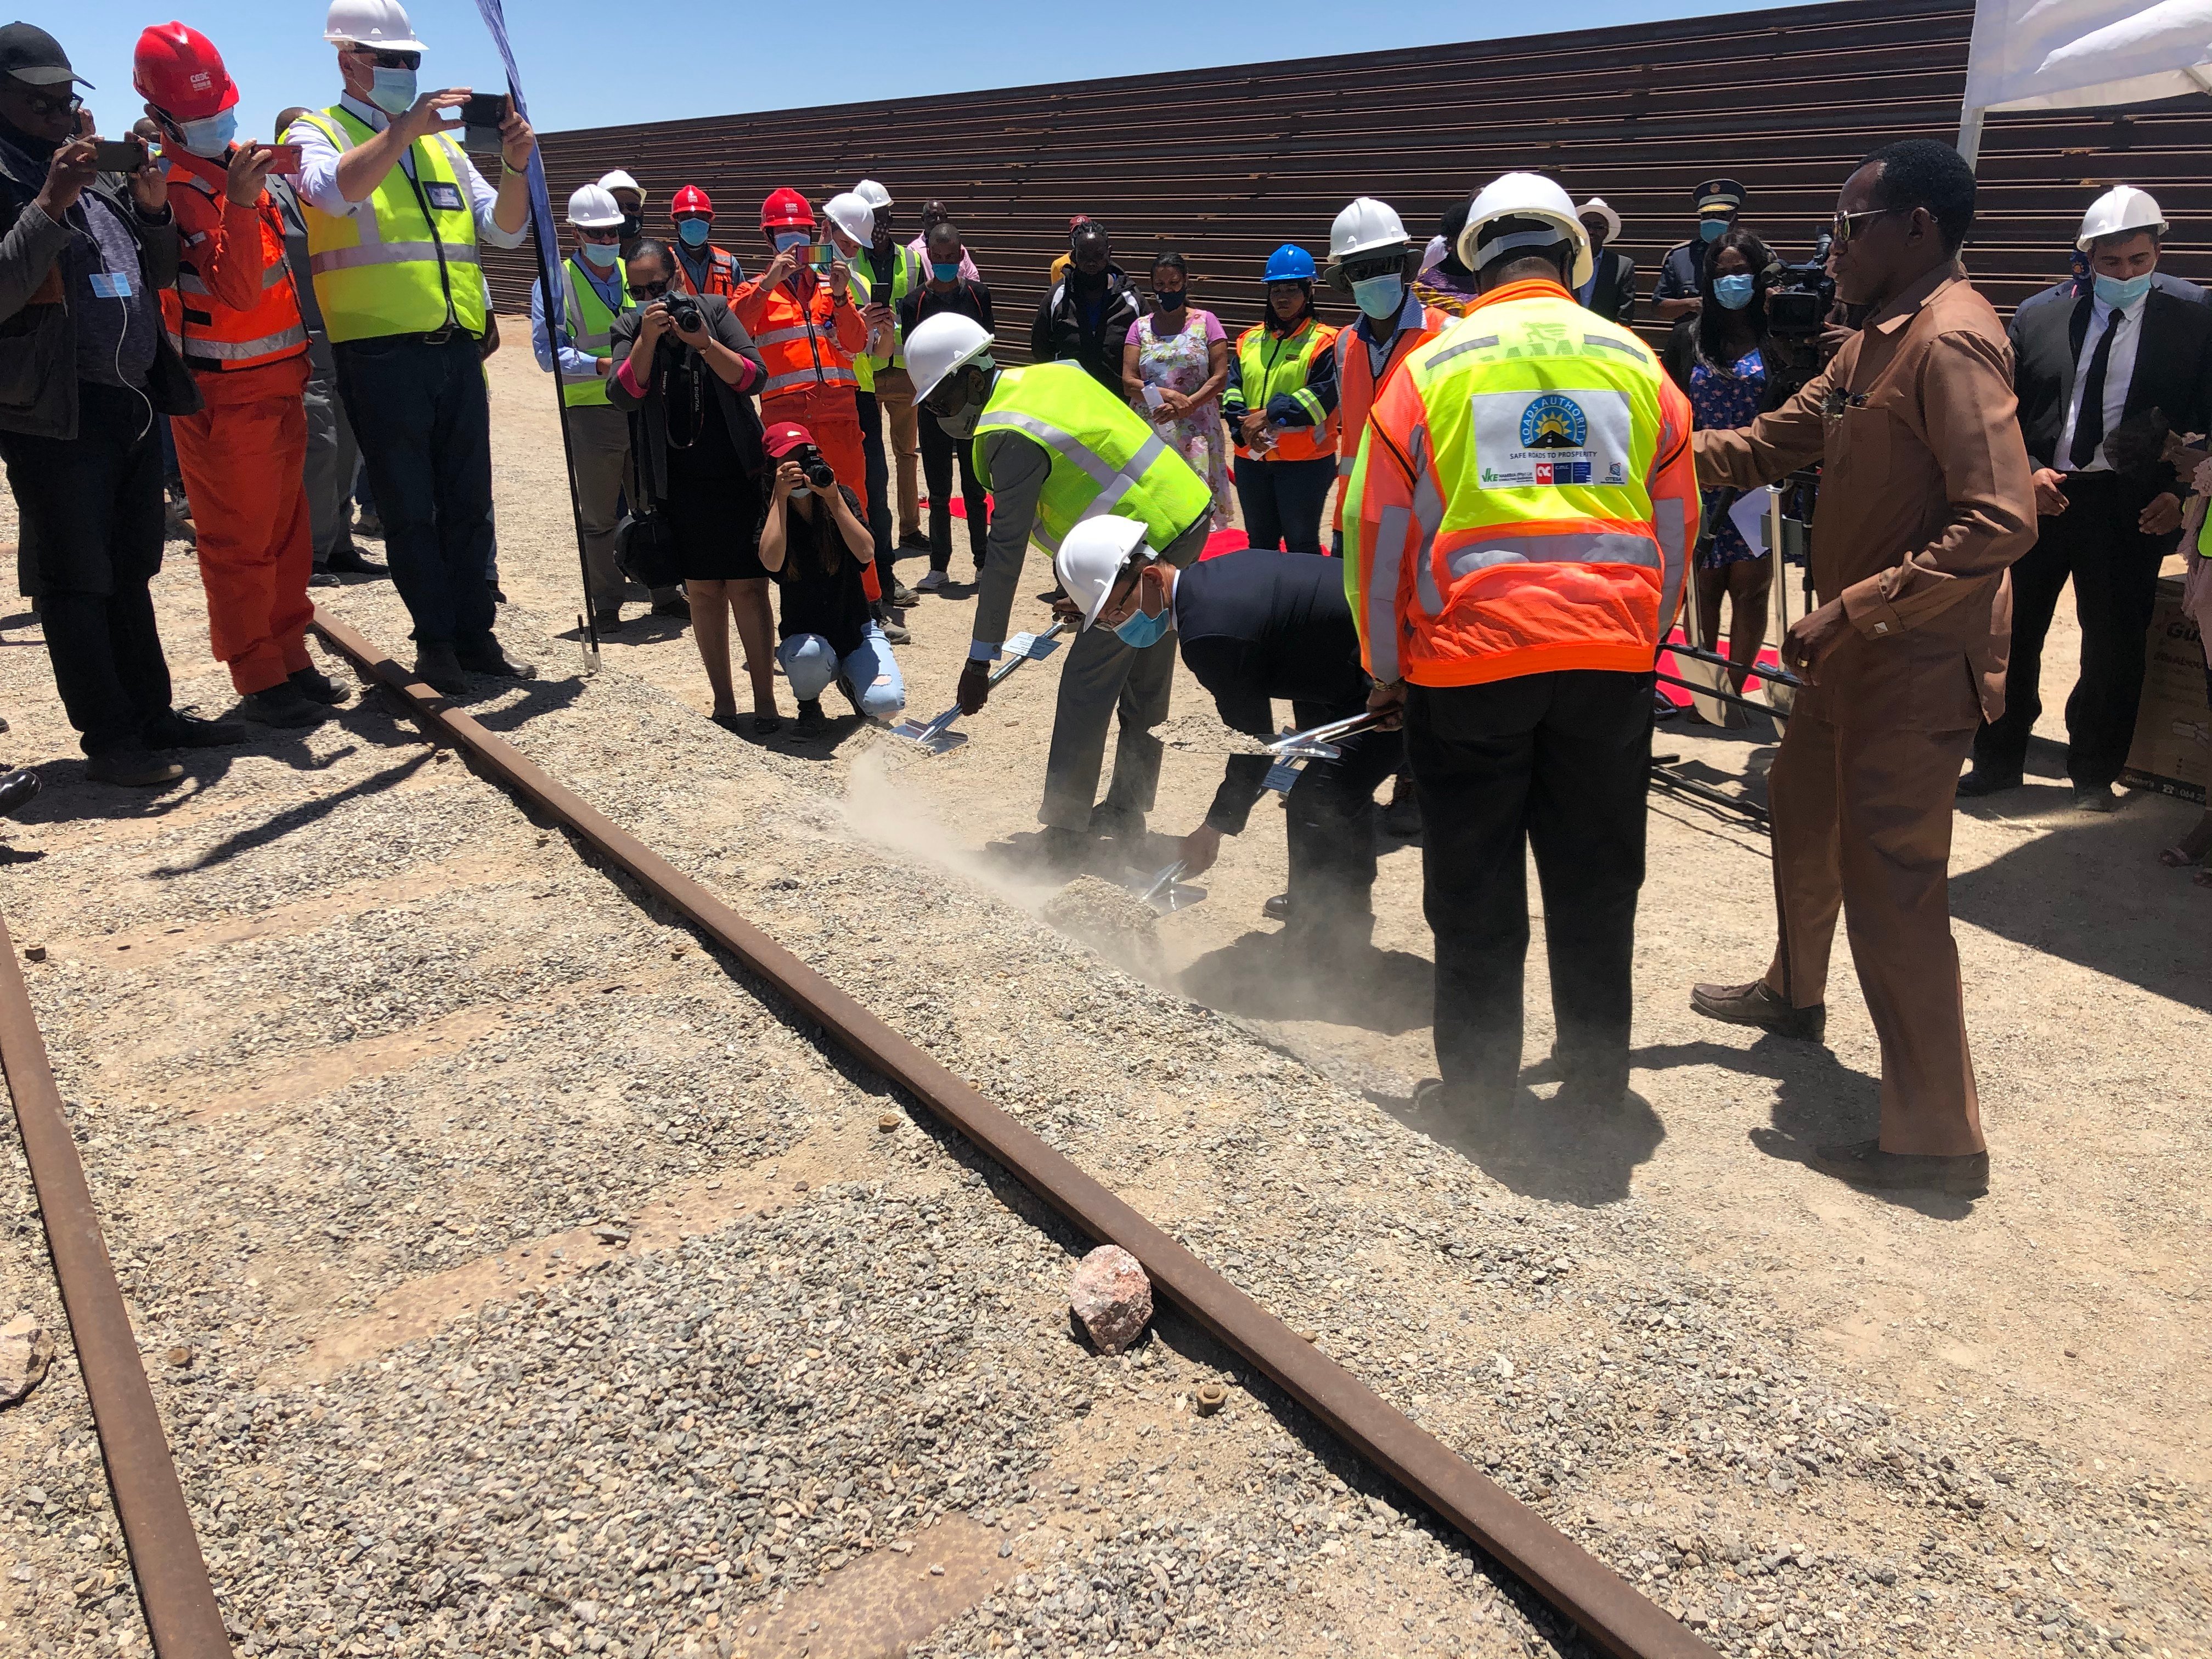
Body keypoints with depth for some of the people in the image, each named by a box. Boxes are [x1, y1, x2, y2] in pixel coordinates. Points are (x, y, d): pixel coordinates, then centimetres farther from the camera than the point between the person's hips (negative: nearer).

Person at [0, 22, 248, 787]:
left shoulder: (101, 178, 15)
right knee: (76, 582, 0)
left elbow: (160, 275, 21)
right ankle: (109, 739, 5)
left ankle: (152, 715, 23)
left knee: (129, 574, 14)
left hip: (134, 405, 7)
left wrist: (153, 209, 3)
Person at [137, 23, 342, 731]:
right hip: (224, 394, -8)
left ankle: (291, 658, 23)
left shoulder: (235, 163, 12)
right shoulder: (171, 187, -13)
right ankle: (259, 679, 3)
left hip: (278, 381, 8)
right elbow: (237, 291, -23)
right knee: (240, 541, -3)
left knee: (287, 532, 13)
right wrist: (239, 204, -32)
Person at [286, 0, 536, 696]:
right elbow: (335, 189, -20)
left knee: (469, 504, 8)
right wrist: (402, 129, -28)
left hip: (458, 349, 5)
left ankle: (474, 636, 16)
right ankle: (435, 640, 11)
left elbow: (503, 228, 12)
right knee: (410, 510, 1)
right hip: (380, 352, -5)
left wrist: (515, 166, -6)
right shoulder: (316, 134, 3)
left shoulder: (440, 143, 19)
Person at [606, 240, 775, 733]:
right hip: (677, 484, 2)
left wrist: (704, 342, -23)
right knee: (702, 591, 4)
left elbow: (754, 378, -9)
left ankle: (765, 698, 3)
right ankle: (723, 700, 13)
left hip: (736, 475, -1)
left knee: (747, 588, -4)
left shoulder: (714, 310, 0)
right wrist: (648, 338, -23)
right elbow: (623, 396, -12)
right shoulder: (629, 327, 3)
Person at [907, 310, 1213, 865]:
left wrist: (981, 657, -15)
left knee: (1085, 688, -4)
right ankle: (1127, 813, 29)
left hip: (1146, 546, -10)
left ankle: (1065, 833, 2)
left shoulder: (1011, 437, -18)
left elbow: (1005, 554, -19)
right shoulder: (1057, 372, 9)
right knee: (1145, 684, 17)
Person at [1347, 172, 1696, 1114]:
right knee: (1596, 874, 13)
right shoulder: (1633, 362, 9)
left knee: (1475, 884, 8)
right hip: (1612, 657, 3)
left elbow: (1377, 526, 0)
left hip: (1469, 657, -2)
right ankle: (1595, 1069, 24)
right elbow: (1677, 525, 13)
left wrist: (1386, 666, 8)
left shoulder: (1434, 363, 1)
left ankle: (1477, 1077, 18)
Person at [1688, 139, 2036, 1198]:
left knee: (1889, 883, -7)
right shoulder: (1874, 342, 12)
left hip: (1916, 668, -10)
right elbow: (1771, 443, 16)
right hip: (1852, 656, 10)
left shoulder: (1952, 343, -19)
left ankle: (1939, 1138, 4)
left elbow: (1999, 523, -27)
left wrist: (1852, 610, -27)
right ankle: (1795, 994, 50)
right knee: (1803, 810, 26)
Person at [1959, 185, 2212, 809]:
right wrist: (2024, 473, -8)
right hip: (2039, 495, 2)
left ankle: (2094, 776, 22)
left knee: (2115, 647, 6)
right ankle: (1997, 763, 24)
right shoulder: (2039, 315, 2)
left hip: (2132, 508, -1)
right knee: (2010, 635, 8)